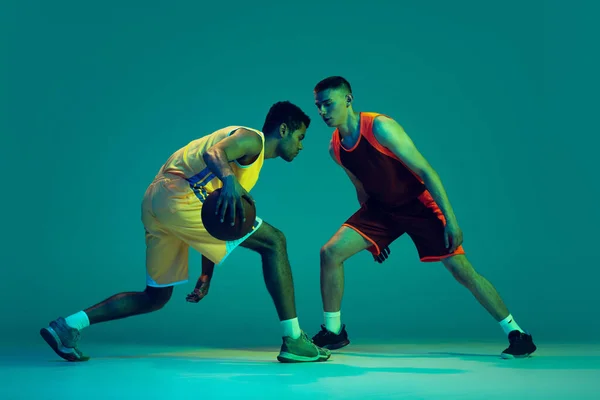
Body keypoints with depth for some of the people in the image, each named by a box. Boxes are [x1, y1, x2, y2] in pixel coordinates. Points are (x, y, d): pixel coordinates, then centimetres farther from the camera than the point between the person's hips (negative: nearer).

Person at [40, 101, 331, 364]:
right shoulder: (252, 139, 2)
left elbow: (213, 229, 30)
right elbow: (213, 152, -23)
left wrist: (206, 276, 29)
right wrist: (228, 180, -44)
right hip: (180, 196, -10)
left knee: (155, 297, 19)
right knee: (273, 242, -7)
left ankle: (68, 326, 13)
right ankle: (293, 341, -8)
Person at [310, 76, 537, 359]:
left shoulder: (379, 127, -24)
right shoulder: (335, 148, -4)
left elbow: (426, 172, -22)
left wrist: (451, 221, -24)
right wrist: (372, 235, 17)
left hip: (417, 205, -5)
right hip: (381, 208, 6)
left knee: (461, 269, -10)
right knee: (330, 252, -10)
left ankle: (516, 334, 4)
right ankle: (333, 332, 6)